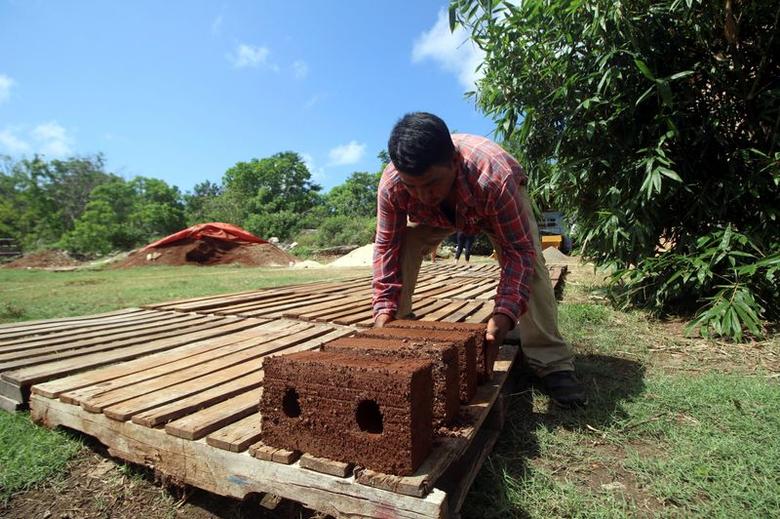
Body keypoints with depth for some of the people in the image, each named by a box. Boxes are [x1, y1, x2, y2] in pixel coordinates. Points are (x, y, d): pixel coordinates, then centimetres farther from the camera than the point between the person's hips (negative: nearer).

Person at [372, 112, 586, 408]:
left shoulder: (496, 177, -46)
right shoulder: (391, 184, -37)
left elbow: (518, 250, -38)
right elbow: (387, 247, -26)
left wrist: (505, 313, -49)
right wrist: (385, 308, -33)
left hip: (499, 202, -2)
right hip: (434, 215, 3)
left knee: (530, 260, -25)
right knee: (402, 248, -20)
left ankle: (552, 363, -14)